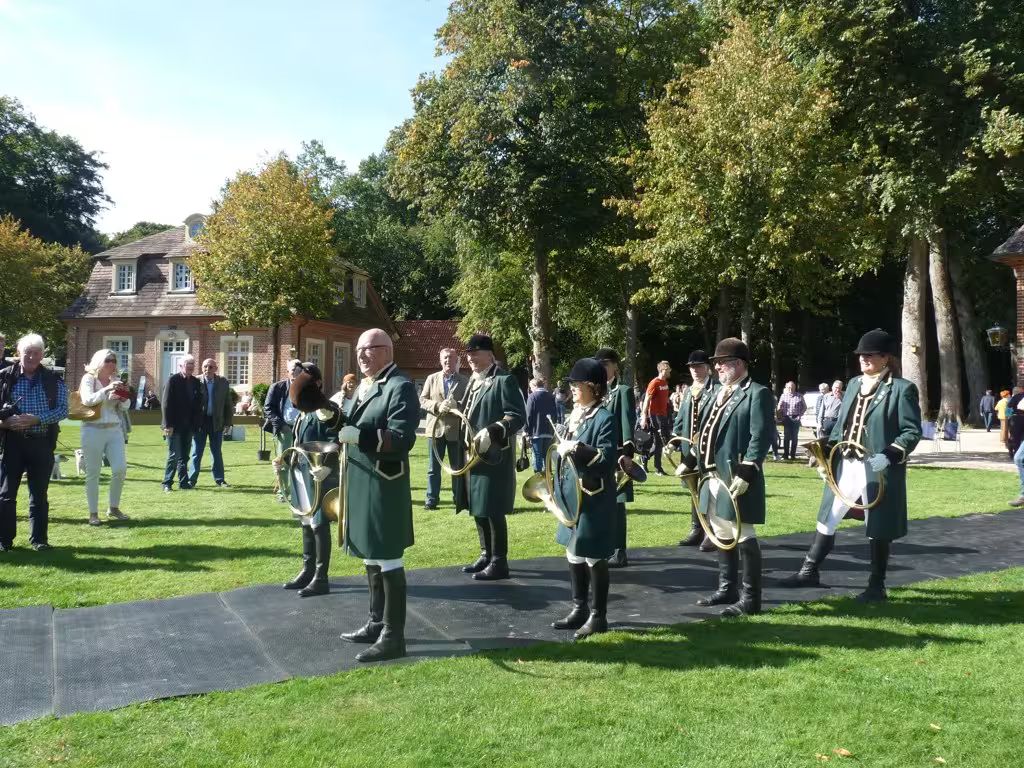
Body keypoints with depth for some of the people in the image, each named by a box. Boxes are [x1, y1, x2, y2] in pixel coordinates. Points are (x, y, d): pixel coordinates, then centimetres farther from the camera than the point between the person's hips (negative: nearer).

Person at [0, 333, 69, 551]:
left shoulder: (53, 380, 3)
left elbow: (62, 409, -3)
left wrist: (36, 419, -16)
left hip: (42, 443, 1)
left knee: (39, 494, 8)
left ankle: (39, 539, 17)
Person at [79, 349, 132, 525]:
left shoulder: (115, 380, 11)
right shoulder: (89, 379, -1)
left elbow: (125, 407, 12)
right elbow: (87, 400, -17)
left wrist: (123, 397, -8)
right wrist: (106, 390, -24)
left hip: (115, 430, 4)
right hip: (93, 430, -4)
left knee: (120, 469, -3)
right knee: (93, 473, 2)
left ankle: (113, 508, 14)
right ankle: (93, 513, 11)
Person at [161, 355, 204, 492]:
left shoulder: (195, 382, 10)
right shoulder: (173, 380, -6)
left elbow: (199, 404, 12)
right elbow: (166, 404, -9)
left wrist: (197, 423, 5)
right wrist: (168, 425, -14)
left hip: (189, 425, 5)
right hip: (175, 425, -5)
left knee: (184, 456, 9)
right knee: (174, 455, -3)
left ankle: (183, 482, 14)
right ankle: (167, 483, 6)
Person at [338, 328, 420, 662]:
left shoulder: (401, 387, -13)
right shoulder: (364, 387, 15)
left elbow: (403, 439, -22)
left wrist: (360, 436, -29)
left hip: (384, 487, -9)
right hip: (361, 485, 10)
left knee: (388, 559, -3)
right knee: (370, 556, 17)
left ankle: (393, 637, 5)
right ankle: (376, 623, 30)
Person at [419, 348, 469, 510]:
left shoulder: (465, 381, 4)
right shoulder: (431, 378, 8)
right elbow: (422, 400, 3)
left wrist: (456, 405, -20)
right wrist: (437, 406, -15)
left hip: (456, 430, -1)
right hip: (435, 429, 1)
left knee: (458, 467, 6)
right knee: (433, 468, 6)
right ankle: (431, 499, 13)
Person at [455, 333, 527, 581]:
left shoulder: (505, 380, -11)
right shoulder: (474, 381, 16)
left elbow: (518, 416, -17)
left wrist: (492, 432, -28)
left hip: (493, 457, -9)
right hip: (473, 455, 9)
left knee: (493, 511, -4)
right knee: (478, 509, 15)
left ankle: (499, 562, 6)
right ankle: (486, 555, 27)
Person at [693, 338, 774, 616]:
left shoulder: (757, 394, -10)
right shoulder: (720, 392, 17)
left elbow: (761, 438, -17)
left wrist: (745, 474, -23)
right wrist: (698, 466, 15)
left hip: (737, 479, -9)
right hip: (714, 475, 9)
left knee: (743, 536, -3)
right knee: (722, 534, 17)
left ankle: (750, 598, 7)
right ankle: (727, 589, 30)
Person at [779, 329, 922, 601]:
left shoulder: (902, 389, -8)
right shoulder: (854, 384, 12)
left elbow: (912, 431, -10)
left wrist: (888, 455, -24)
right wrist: (826, 453, 9)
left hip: (878, 470, -6)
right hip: (846, 465, 6)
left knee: (878, 529, 5)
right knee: (827, 519, 12)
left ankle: (876, 585, 20)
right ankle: (809, 571, 24)